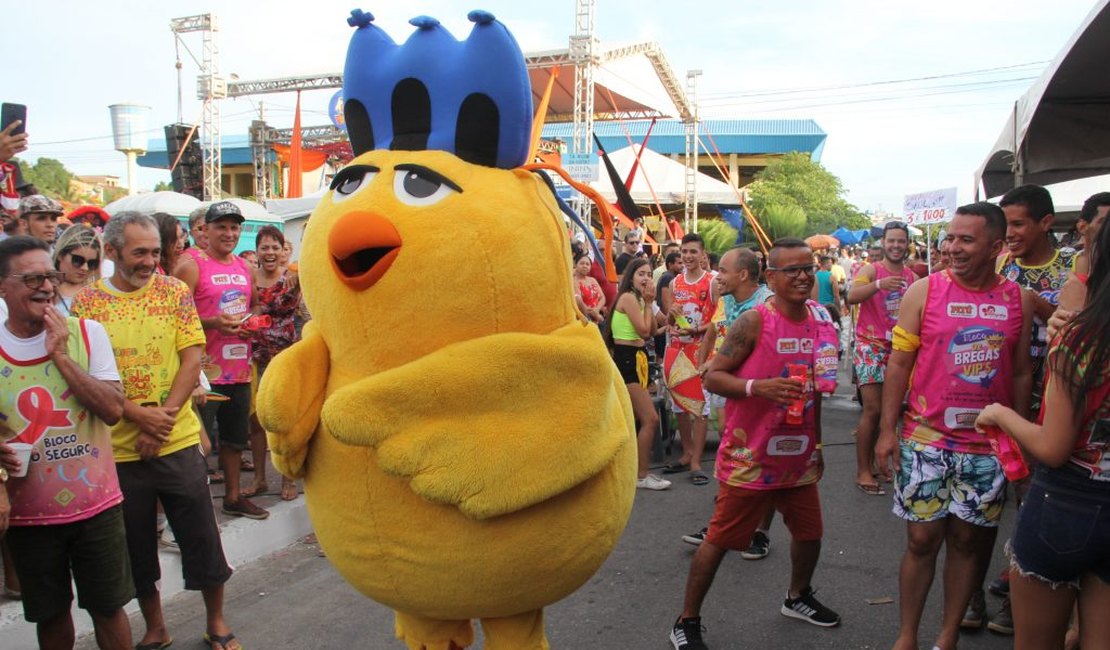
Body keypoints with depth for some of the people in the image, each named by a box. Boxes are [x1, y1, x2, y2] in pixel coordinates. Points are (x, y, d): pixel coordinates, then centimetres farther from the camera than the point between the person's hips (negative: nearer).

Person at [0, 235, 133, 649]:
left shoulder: (87, 334, -5)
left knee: (108, 607, 12)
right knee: (50, 615, 18)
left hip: (95, 502, -1)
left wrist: (60, 355, -18)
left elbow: (113, 410, -14)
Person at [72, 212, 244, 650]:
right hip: (118, 447, 1)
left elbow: (192, 359, -3)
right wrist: (140, 416, -16)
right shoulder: (86, 303, -1)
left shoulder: (175, 292, 1)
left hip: (179, 441, 0)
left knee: (202, 539, 7)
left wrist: (165, 415, -12)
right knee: (136, 546, 14)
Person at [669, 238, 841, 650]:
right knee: (719, 540, 1)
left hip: (799, 455, 7)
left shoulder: (817, 321, 5)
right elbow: (712, 377, -16)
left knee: (809, 532, 20)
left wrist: (817, 444, 19)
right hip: (750, 458, -7)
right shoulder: (754, 321, -15)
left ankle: (798, 598, 47)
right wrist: (758, 387, -32)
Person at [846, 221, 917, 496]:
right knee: (872, 409, -9)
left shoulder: (912, 277, 8)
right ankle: (862, 471, -1)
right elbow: (851, 297, -27)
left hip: (897, 348, 5)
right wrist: (879, 284, -42)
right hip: (870, 346, -5)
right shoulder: (871, 270, -7)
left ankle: (872, 463, 21)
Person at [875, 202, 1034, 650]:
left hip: (988, 445, 2)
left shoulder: (1018, 301, 3)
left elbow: (1021, 373, 9)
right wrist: (887, 431, -7)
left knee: (969, 540, 10)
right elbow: (899, 364, -3)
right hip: (927, 440, -2)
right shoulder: (923, 292, -4)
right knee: (922, 539, 4)